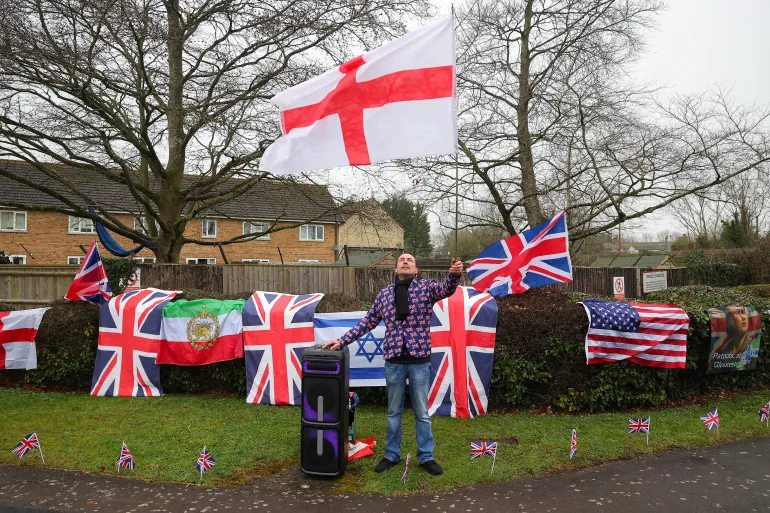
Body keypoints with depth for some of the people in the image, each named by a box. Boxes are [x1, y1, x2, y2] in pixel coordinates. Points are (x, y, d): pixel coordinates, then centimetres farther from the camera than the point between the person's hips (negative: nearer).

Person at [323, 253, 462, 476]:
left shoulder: (427, 287, -2)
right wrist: (342, 341, 7)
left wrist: (454, 275, -44)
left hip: (419, 361, -2)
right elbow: (367, 322, 11)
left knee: (422, 412, 11)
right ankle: (392, 455, 28)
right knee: (393, 412, 14)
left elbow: (446, 290, -22)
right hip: (394, 361, 2)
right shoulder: (385, 293, 5)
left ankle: (426, 457, 24)